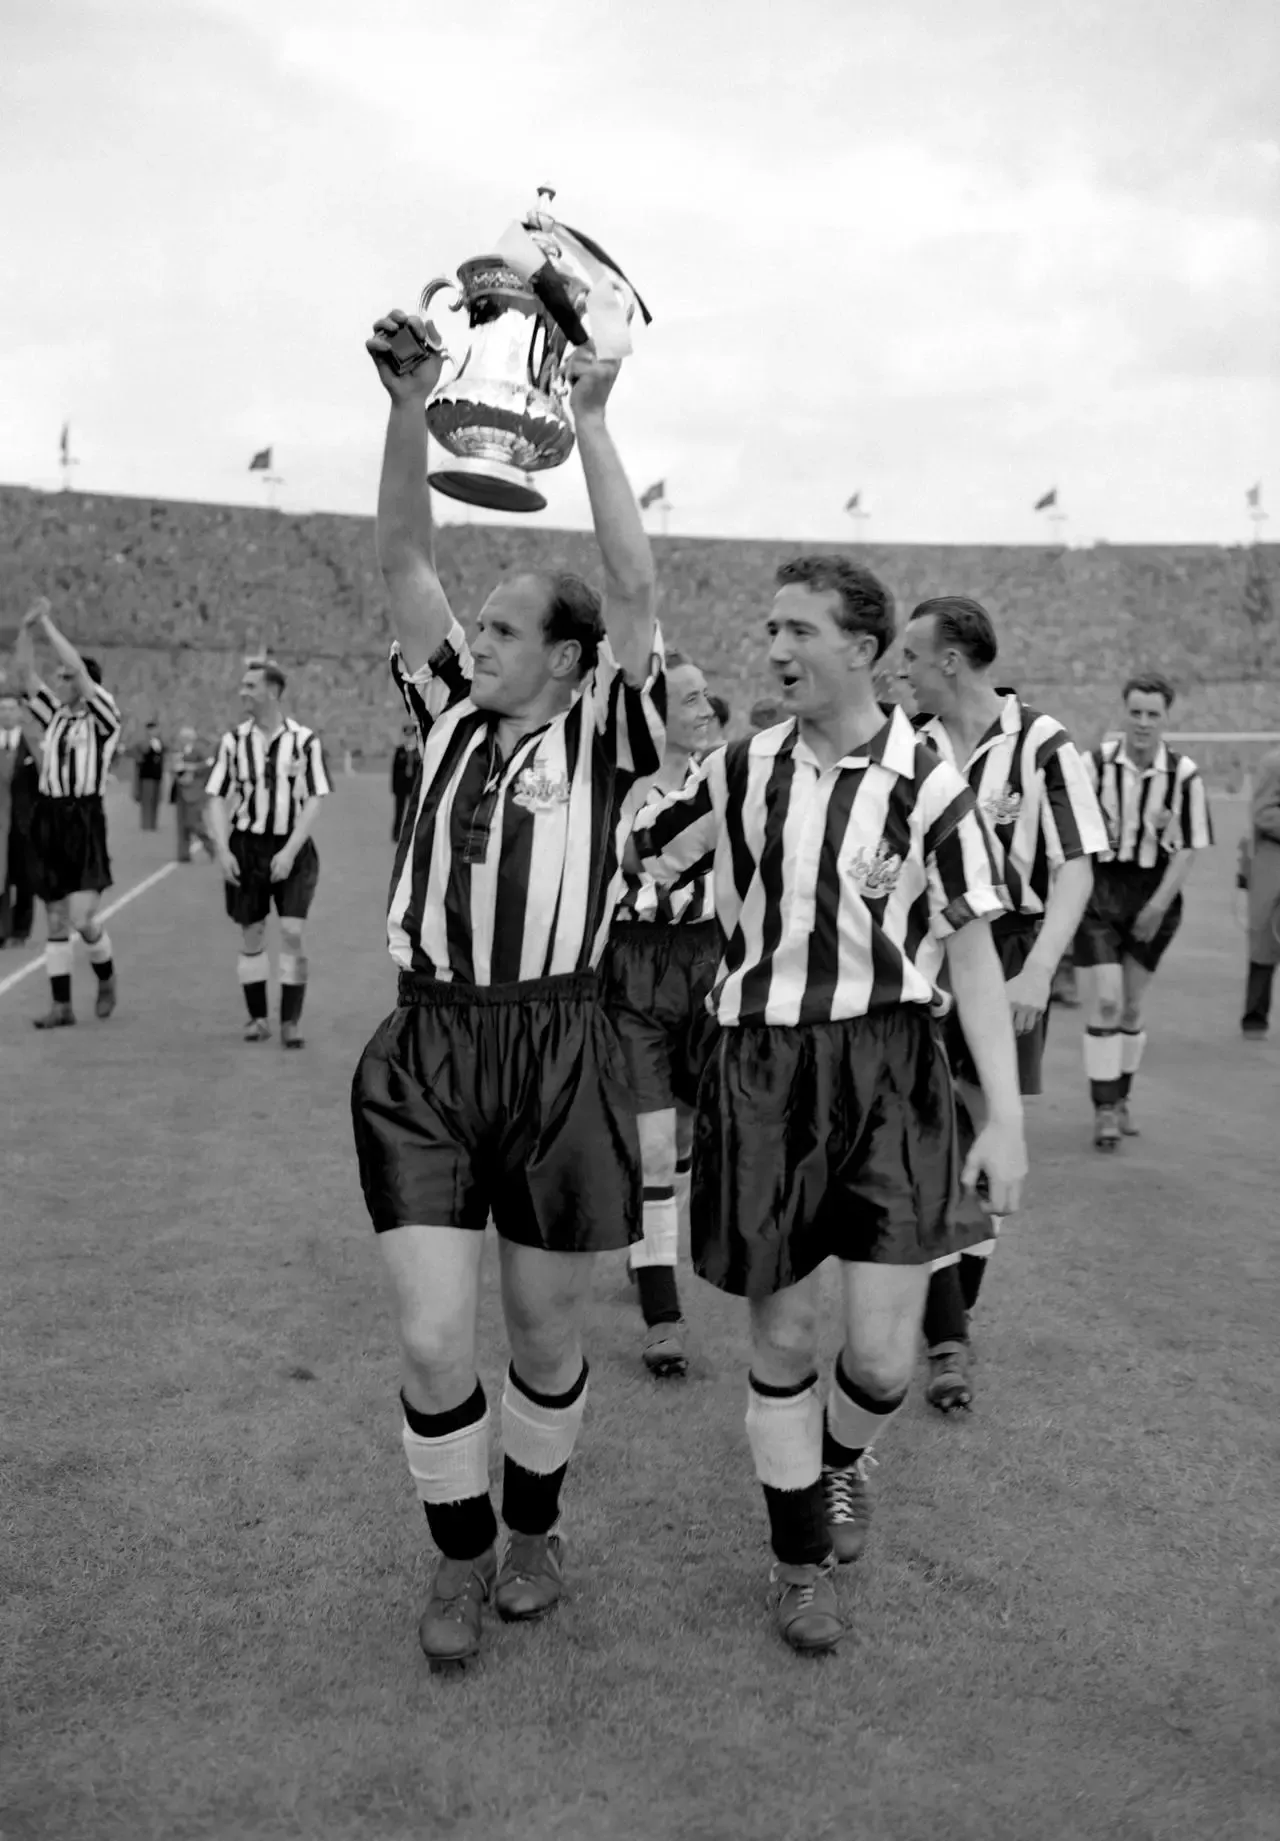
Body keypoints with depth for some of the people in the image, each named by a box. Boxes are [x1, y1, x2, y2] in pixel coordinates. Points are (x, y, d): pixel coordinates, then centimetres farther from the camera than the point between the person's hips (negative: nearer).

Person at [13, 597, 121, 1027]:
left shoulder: (103, 718, -3)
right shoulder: (54, 716, 13)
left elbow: (79, 668, -14)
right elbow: (26, 672, 6)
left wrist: (47, 624, -11)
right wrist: (27, 626, -5)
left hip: (84, 821, -6)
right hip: (47, 819, 6)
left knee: (81, 918, -11)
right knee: (55, 921, 8)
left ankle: (106, 979, 17)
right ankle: (61, 1004, 15)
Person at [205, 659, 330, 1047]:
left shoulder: (305, 740, -3)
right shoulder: (233, 740, 3)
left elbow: (314, 801, -5)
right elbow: (216, 798, 4)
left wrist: (289, 851, -13)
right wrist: (222, 850, -7)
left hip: (291, 850, -2)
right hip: (246, 846, 2)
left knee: (292, 932, -10)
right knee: (251, 934, 5)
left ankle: (291, 1021, 0)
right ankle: (257, 1017, 18)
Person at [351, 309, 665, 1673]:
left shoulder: (599, 735, 2)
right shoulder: (451, 714, 10)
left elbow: (635, 593, -10)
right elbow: (402, 562, 4)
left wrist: (591, 423, -12)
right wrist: (409, 406, -6)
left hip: (557, 1054, -2)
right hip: (423, 1053, 2)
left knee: (545, 1329, 13)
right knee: (432, 1341, 1)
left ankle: (533, 1527, 40)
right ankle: (460, 1554, 28)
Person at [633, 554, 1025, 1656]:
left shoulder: (927, 785, -5)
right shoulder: (742, 769, 3)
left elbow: (974, 955, -3)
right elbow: (637, 864, 12)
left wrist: (1008, 1118, -6)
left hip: (890, 1070, -2)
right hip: (761, 1068, 2)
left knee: (885, 1353, -2)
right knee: (782, 1335, 9)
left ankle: (844, 1458, 36)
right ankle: (801, 1558, 31)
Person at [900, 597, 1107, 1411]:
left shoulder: (1041, 743, -8)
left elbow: (1076, 869, -10)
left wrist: (1037, 972, -20)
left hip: (1004, 961, -2)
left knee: (983, 1149, 10)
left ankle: (956, 1319, 28)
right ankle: (947, 1342, 1)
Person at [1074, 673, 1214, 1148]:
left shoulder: (1184, 775, -6)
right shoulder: (1096, 763, -8)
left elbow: (1187, 850, -4)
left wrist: (1158, 905, -10)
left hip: (1153, 901, 2)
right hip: (1097, 894, -1)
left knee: (1130, 1009, 12)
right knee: (1103, 1004, -9)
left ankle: (1120, 1101, 28)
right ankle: (1104, 1110, 1)